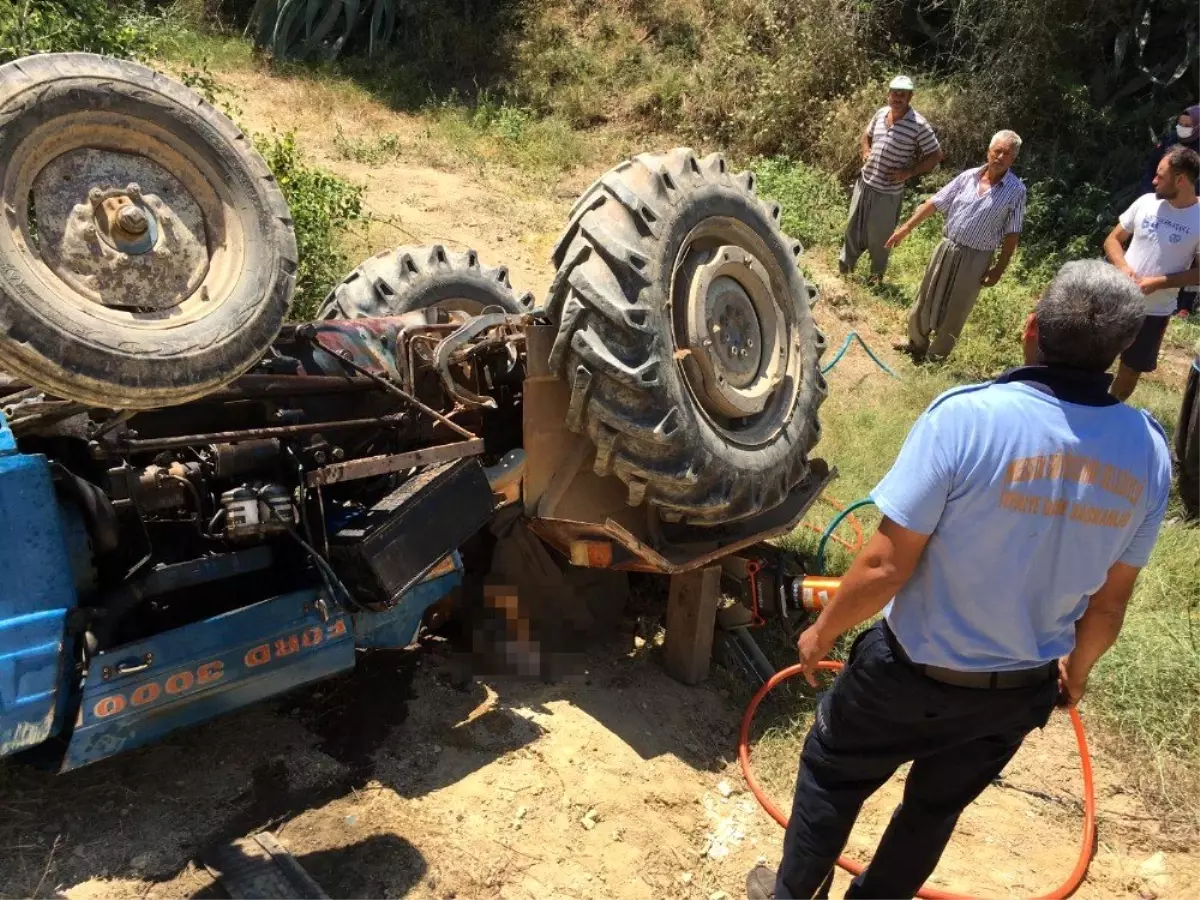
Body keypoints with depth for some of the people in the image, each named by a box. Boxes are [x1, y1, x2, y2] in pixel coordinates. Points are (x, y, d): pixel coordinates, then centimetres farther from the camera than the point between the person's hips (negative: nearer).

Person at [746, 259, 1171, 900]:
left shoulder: (967, 416, -28)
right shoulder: (1149, 451, -11)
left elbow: (885, 567, -24)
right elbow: (1109, 602, 1)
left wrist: (823, 631, -6)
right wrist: (1076, 668, 21)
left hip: (914, 672, -4)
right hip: (1023, 690, 5)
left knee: (831, 775, 22)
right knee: (937, 807, 28)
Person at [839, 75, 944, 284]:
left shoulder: (919, 125, -17)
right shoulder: (880, 113, 0)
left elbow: (935, 156, -11)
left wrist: (908, 173, -17)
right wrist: (866, 152, 1)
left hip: (888, 191, -5)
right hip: (865, 182, 5)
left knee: (880, 235, 9)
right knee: (854, 226, 18)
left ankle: (877, 275, 30)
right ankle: (845, 264, 37)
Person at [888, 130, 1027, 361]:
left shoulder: (1016, 191, -10)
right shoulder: (968, 176, -2)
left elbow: (1012, 235, -7)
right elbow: (934, 202, 2)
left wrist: (999, 269, -9)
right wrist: (907, 227, -1)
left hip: (976, 259, -3)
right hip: (947, 248, 3)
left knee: (955, 311, 8)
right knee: (926, 299, 16)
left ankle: (936, 356, 25)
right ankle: (916, 344, 36)